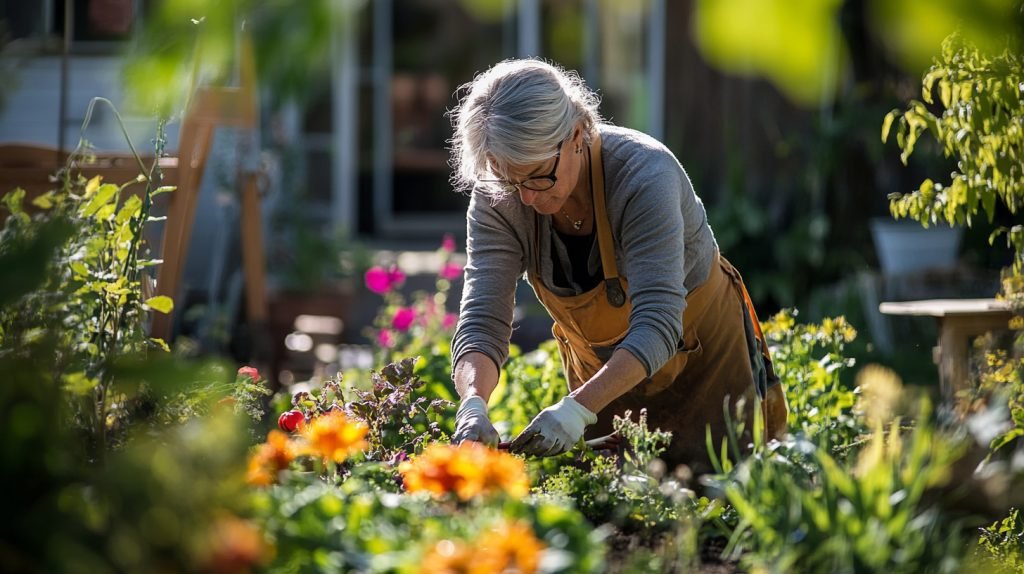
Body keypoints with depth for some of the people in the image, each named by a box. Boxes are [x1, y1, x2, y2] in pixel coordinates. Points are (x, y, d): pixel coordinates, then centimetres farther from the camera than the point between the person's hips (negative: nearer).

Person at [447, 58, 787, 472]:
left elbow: (657, 326, -41)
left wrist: (578, 409, -54)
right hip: (598, 360, 4)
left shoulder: (644, 175, -35)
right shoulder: (497, 199, -23)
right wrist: (473, 404, -48)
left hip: (698, 345, -4)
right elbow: (482, 322, -27)